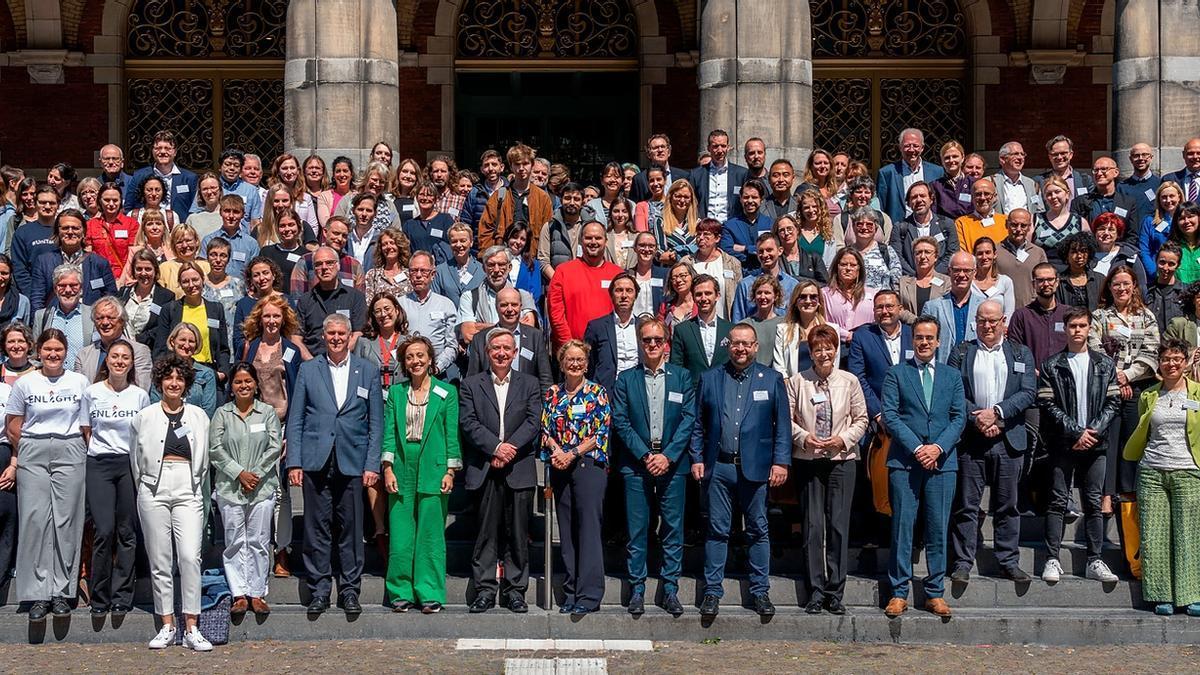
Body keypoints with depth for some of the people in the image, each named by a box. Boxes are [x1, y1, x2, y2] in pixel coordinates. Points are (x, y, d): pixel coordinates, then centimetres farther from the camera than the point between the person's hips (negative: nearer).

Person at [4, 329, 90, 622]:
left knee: (66, 521, -2)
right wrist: (15, 461, 4)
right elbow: (14, 429, 8)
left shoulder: (80, 383, 7)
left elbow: (88, 427, 8)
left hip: (70, 454, 0)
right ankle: (38, 594, -1)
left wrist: (89, 457, 3)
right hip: (32, 455, 0)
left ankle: (62, 592, 4)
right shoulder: (24, 384, 6)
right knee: (35, 520, -4)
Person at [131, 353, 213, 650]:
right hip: (154, 490, 0)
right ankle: (167, 626, 8)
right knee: (160, 560, 1)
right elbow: (137, 460, 15)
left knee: (190, 557, -12)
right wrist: (145, 491, 13)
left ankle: (191, 628, -10)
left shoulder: (198, 416, 12)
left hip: (188, 491, 0)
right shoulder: (145, 416, 9)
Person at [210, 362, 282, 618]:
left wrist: (256, 474, -8)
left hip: (262, 487, 0)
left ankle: (257, 594, 6)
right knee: (235, 542, 1)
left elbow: (275, 446, 1)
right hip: (230, 488, 0)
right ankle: (239, 594, 5)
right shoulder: (222, 414, 6)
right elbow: (215, 449, -1)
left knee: (258, 541, 1)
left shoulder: (268, 412, 6)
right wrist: (239, 473, -10)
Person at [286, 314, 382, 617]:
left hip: (352, 463, 0)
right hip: (316, 462, 0)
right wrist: (293, 462, -1)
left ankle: (349, 590, 11)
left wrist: (372, 464, -1)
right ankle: (319, 590, 10)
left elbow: (375, 423, 7)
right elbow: (295, 420, 7)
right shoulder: (308, 370, 8)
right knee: (316, 529, 2)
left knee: (351, 529, 2)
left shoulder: (368, 372, 8)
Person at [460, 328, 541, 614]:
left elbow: (534, 422, 1)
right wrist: (496, 447, -13)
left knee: (518, 533, 2)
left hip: (519, 469, 1)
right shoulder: (471, 384, 10)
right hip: (484, 471, -1)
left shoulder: (530, 384, 12)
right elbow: (469, 423, -1)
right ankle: (485, 590, 5)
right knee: (486, 532, 0)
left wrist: (510, 448, -12)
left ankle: (515, 590, 8)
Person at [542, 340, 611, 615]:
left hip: (589, 465, -4)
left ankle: (589, 595, -8)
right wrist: (556, 451, -10)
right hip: (560, 468, 4)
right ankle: (571, 592, 12)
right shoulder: (552, 394, 12)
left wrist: (572, 454, -13)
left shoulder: (597, 393, 0)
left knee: (589, 527, -9)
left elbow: (602, 433, -6)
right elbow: (546, 430, 10)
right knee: (566, 530, 6)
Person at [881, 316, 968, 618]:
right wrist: (916, 448, -12)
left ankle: (935, 593, 9)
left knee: (938, 529, 3)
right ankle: (899, 593, 3)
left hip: (942, 461, 2)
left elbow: (959, 417, 6)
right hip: (904, 461, -2)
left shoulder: (952, 375, 13)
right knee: (902, 527, -2)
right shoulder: (896, 374, 7)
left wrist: (938, 447, -9)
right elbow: (890, 416, -2)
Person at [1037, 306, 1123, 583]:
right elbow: (1047, 405, -5)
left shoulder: (1104, 364, 9)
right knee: (1057, 502, -2)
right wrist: (1077, 432, -12)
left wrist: (1093, 431, -8)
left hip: (1095, 444, 2)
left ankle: (1095, 561, 9)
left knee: (1094, 503, 5)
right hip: (1063, 444, -2)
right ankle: (1052, 560, 1)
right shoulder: (1051, 366, 2)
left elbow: (1113, 402, 5)